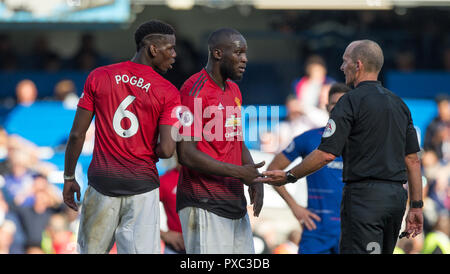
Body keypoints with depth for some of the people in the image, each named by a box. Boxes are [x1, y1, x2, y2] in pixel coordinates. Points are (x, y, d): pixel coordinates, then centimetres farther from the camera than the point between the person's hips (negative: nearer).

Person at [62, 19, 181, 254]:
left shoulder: (98, 77, 2)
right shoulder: (167, 92, -5)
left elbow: (77, 134, 2)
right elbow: (167, 150, -12)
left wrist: (69, 177, 12)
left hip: (101, 180, 2)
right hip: (143, 186, -2)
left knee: (92, 250, 13)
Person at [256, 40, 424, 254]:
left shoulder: (351, 102, -8)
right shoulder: (399, 104, 15)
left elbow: (326, 154, -14)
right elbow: (413, 159, 14)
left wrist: (289, 176, -3)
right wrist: (416, 206, 17)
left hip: (365, 196, -8)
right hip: (397, 195, 8)